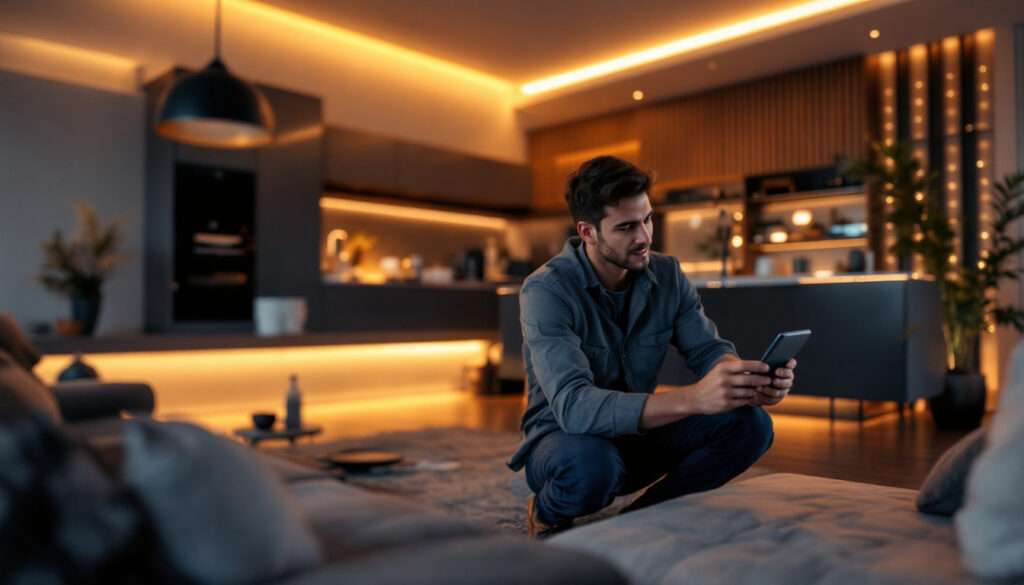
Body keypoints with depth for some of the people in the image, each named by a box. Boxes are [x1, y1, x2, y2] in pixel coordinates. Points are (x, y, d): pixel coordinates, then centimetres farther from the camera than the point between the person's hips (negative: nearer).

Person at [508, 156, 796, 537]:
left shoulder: (666, 275, -4)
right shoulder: (546, 291, -24)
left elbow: (708, 349, -5)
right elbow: (573, 405, -36)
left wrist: (750, 382, -31)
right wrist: (693, 398, -47)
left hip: (638, 434, 6)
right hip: (564, 438, -5)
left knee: (750, 424, -15)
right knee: (592, 465, -41)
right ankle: (546, 518, -3)